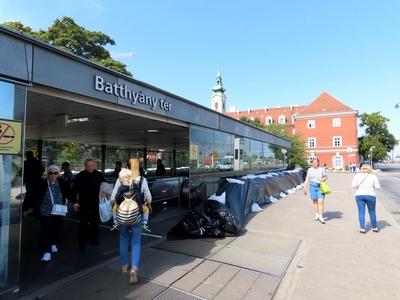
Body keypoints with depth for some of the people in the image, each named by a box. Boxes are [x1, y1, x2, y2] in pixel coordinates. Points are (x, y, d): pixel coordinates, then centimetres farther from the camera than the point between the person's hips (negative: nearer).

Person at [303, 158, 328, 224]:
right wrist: (305, 187, 2)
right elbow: (307, 179, 7)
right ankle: (317, 215, 22)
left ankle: (321, 217, -5)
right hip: (312, 186, 2)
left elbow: (326, 177, 9)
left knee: (321, 201, -9)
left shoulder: (322, 169, 1)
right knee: (315, 201, 8)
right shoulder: (309, 170, 5)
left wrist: (323, 179, -13)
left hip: (320, 187, -1)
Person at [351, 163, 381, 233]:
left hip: (359, 195, 0)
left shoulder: (357, 175, 2)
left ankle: (362, 229, 6)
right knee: (372, 212, 15)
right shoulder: (373, 176, 0)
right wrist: (371, 186, 18)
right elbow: (378, 186, -1)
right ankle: (374, 228, 29)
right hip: (370, 195, 0)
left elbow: (353, 185, -3)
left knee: (361, 212, 5)